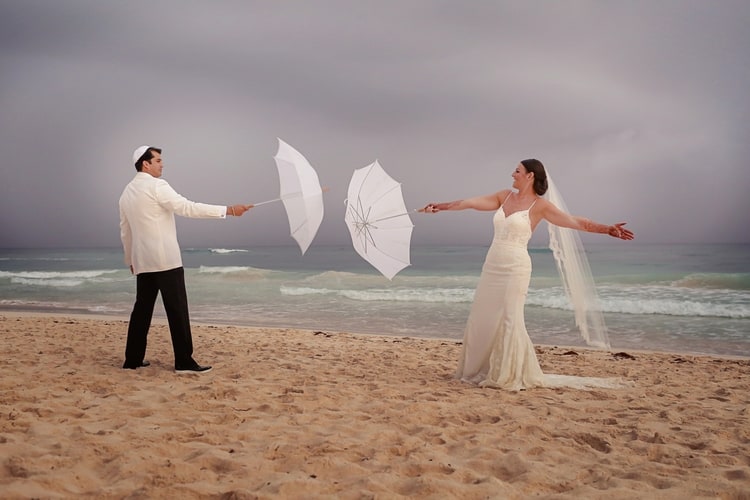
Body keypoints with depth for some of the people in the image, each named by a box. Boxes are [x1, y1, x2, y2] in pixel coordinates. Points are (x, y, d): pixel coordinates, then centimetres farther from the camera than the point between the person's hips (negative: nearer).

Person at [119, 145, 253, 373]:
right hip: (165, 258, -8)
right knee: (177, 309, -5)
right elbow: (188, 208, -18)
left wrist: (130, 260, 31)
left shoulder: (127, 193, 16)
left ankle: (133, 359, 16)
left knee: (142, 308, 13)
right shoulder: (157, 186, -10)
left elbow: (125, 231, 21)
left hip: (143, 261, 8)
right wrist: (229, 210, -20)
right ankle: (184, 361, -4)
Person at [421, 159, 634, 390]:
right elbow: (471, 202, 13)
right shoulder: (505, 196, 13)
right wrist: (441, 206, 12)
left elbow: (576, 222, -6)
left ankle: (510, 376, 6)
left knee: (509, 320, -6)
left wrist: (607, 229, -16)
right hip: (492, 266, 6)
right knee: (481, 319, 7)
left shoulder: (539, 205, -3)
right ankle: (479, 370, 20)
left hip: (515, 267, -6)